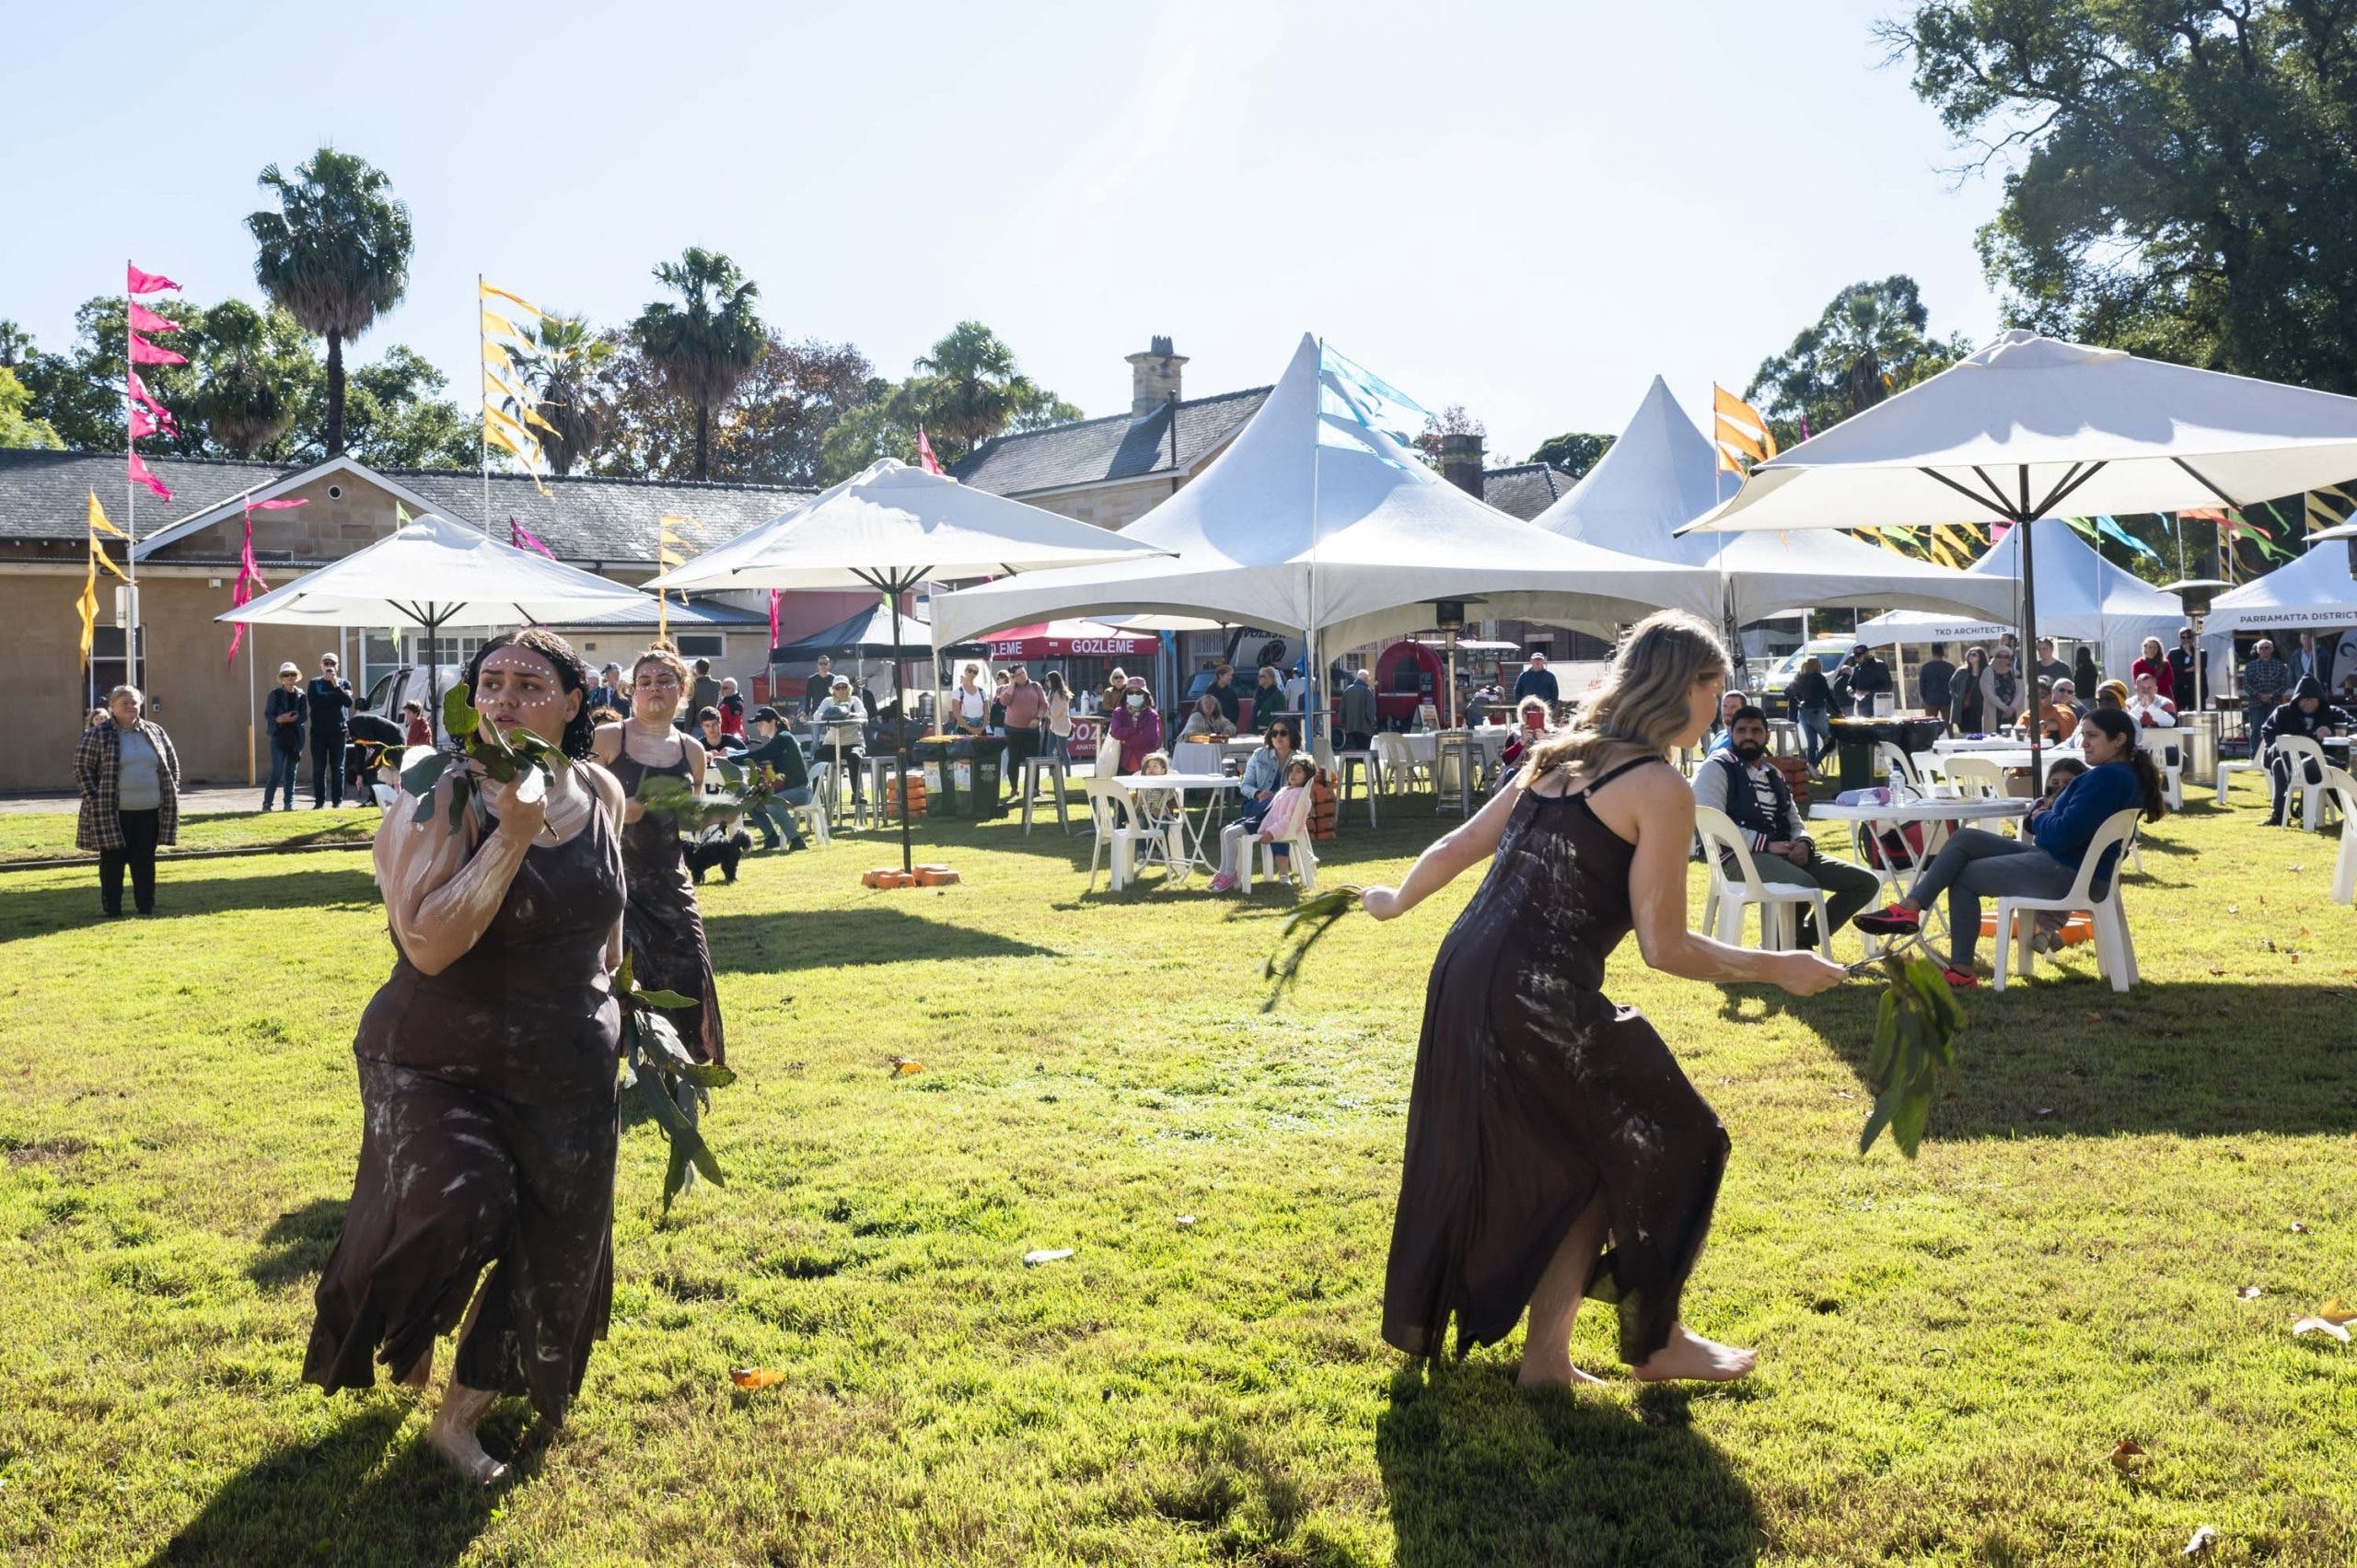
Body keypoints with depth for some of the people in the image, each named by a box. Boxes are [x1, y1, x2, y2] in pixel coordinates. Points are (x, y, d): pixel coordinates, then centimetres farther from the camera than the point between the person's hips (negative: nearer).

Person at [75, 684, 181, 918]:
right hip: (113, 812, -4)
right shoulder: (97, 735, -3)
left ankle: (146, 908, 14)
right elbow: (81, 766, -3)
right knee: (113, 859, 2)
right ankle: (112, 910, 9)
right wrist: (94, 798, -10)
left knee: (145, 859, 8)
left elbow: (172, 763, 18)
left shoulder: (155, 732, 10)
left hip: (150, 811, 4)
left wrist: (172, 792, 8)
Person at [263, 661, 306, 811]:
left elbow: (304, 715, 7)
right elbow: (268, 714, -3)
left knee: (291, 772, 6)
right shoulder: (275, 694, -1)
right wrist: (279, 719, -22)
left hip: (296, 737, 4)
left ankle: (289, 803, 12)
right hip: (279, 736, -4)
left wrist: (294, 718, -13)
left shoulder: (301, 695, 9)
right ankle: (267, 803, -2)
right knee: (277, 772, -9)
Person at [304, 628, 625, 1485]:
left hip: (570, 1071, 5)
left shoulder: (602, 792, 0)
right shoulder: (440, 798, -17)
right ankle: (407, 1335, 13)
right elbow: (428, 944, -30)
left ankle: (459, 1418, 31)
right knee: (454, 1208, -24)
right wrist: (512, 837, -31)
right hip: (439, 1065, -5)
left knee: (552, 1254, 8)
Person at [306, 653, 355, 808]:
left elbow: (349, 702, -7)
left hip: (338, 731, 0)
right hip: (319, 731, 0)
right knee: (318, 768, -1)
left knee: (338, 768, 1)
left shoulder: (344, 683, 10)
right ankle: (319, 801, 2)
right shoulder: (314, 684, 9)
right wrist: (337, 696, -8)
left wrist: (336, 686, -14)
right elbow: (313, 703, -9)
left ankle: (338, 801, 3)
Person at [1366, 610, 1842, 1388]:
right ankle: (1654, 1342, 29)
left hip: (1463, 975, 8)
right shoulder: (1661, 789, -10)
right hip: (1540, 1008, -8)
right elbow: (1665, 948, -9)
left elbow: (1456, 847, 19)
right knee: (1666, 1144, 13)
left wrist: (1395, 900, 36)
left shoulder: (1560, 754, 13)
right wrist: (1778, 968, 1)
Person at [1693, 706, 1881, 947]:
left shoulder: (1774, 774, 24)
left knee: (1866, 882, 1)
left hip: (1787, 854, 9)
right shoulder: (1716, 768, -2)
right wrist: (1767, 845, -19)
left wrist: (1803, 843, -3)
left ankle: (1802, 941, 6)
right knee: (1806, 886, -36)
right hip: (1741, 856, -8)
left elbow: (1795, 821, 23)